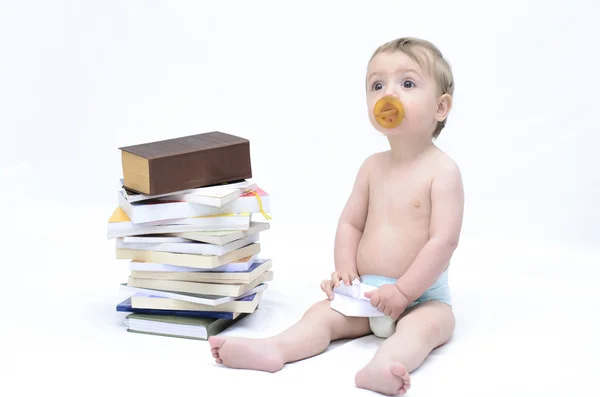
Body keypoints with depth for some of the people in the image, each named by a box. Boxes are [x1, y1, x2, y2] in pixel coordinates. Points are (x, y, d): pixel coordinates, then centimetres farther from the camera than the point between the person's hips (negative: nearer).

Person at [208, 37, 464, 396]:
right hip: (367, 293, 6)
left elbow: (443, 240, -19)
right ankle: (273, 349, -33)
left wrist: (402, 291, -22)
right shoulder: (373, 167, 7)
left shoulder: (443, 171, -12)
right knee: (323, 314, -13)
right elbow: (350, 223, 11)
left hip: (423, 296, -6)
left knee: (427, 324, -34)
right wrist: (345, 271, -6)